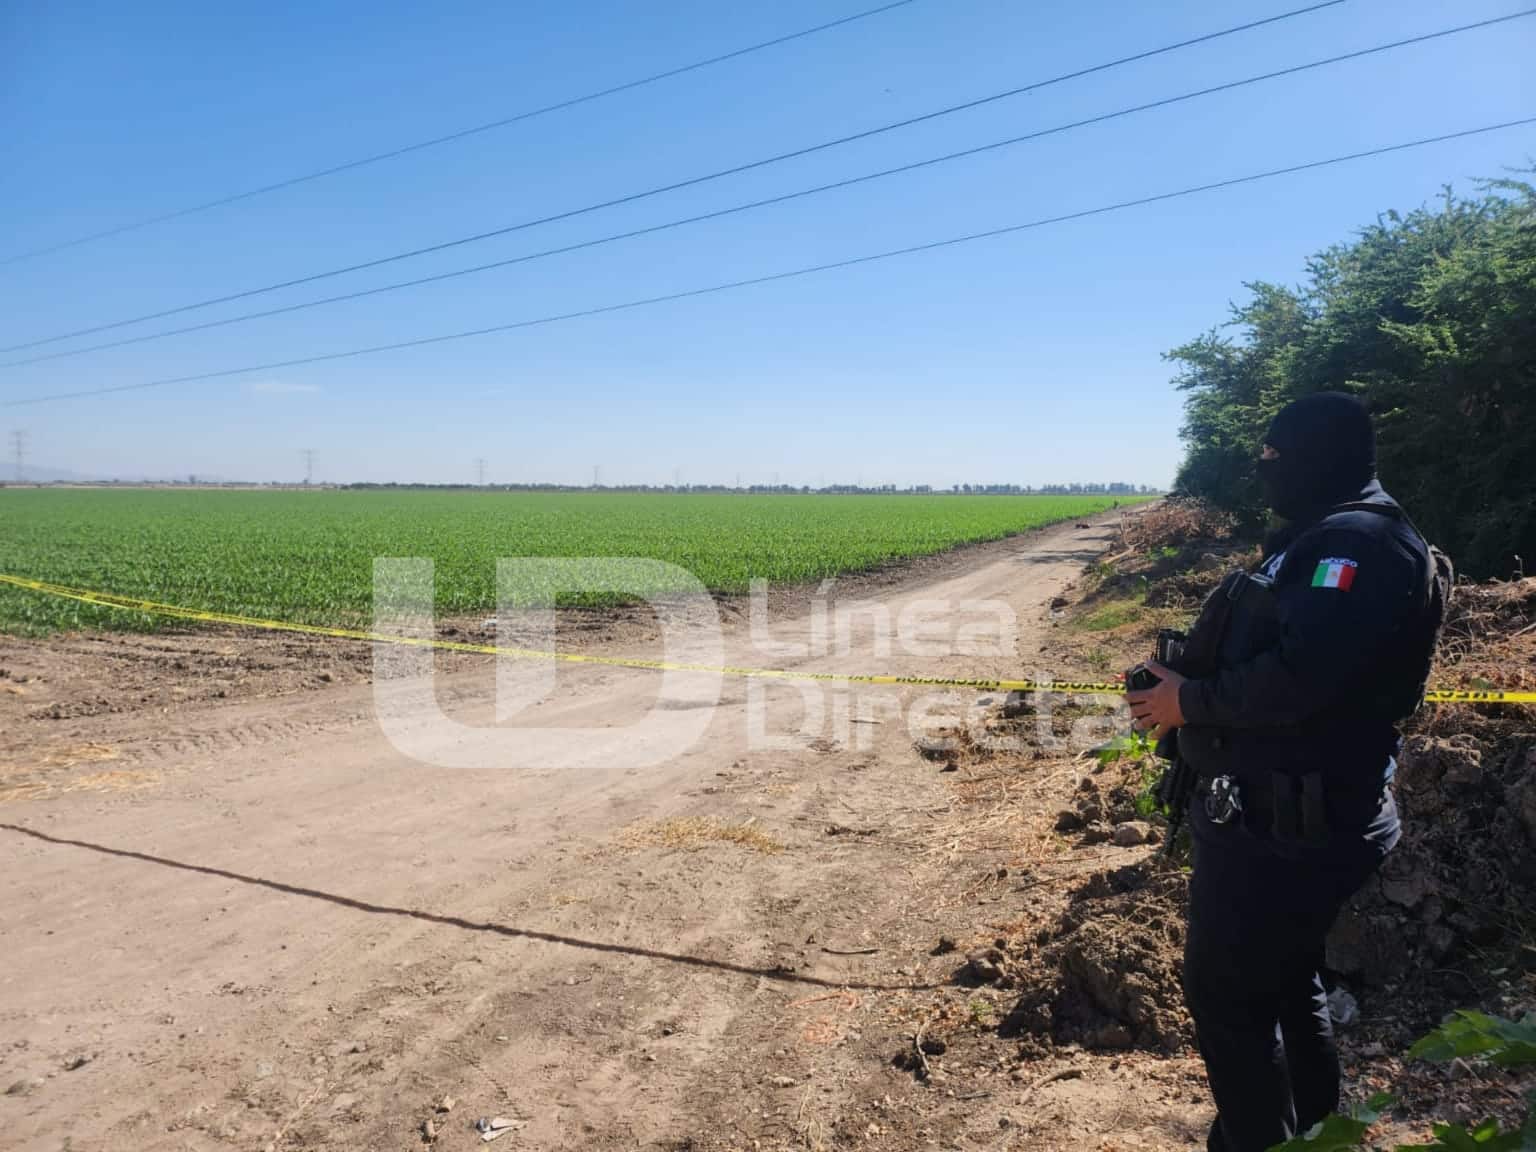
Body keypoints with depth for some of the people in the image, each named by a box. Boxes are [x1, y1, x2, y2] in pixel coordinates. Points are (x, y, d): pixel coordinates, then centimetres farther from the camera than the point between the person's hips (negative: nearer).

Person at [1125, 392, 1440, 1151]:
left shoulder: (1359, 541, -19)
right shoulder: (1322, 540, 15)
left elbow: (1301, 676, -31)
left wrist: (1190, 700, -18)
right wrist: (1186, 687, 5)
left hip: (1281, 833, -11)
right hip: (1286, 819, 11)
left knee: (1227, 994, 3)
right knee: (1284, 983, 25)